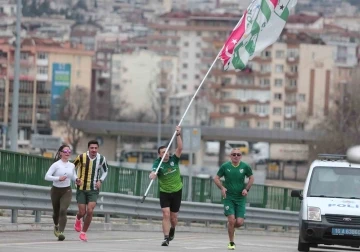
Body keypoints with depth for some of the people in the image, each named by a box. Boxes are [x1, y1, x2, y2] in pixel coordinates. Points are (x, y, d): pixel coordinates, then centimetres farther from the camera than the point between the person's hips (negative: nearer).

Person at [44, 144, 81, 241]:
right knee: (56, 212, 15)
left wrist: (76, 180, 1)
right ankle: (56, 226, 47)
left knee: (63, 211, -19)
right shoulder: (56, 165, -11)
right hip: (56, 190, -1)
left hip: (67, 191, 1)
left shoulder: (71, 165, 3)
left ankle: (61, 232, -24)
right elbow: (47, 177, -18)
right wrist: (58, 178, -29)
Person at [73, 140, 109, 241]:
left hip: (93, 190, 1)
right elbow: (73, 168, 6)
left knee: (90, 211, -15)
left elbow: (105, 171, 14)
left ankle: (83, 232, 4)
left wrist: (100, 180, -2)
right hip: (81, 189, -1)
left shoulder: (101, 159, -5)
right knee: (82, 212, 0)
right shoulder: (82, 157, -11)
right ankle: (78, 219, 40)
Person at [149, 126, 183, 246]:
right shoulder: (157, 163, -13)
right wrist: (152, 175, -55)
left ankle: (172, 230, 41)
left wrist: (178, 135, -26)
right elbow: (154, 172, -31)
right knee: (166, 215, -15)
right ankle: (166, 238, -15)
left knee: (173, 217, 9)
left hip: (177, 191, 2)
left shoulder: (173, 159, -5)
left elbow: (180, 148, -16)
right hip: (164, 192, -2)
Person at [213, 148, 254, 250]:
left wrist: (246, 189, -2)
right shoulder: (225, 166, -5)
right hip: (228, 197, -1)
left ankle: (231, 227, 30)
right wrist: (222, 188, -12)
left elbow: (251, 178, 11)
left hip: (240, 198, 1)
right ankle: (231, 243, 3)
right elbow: (216, 178, 4)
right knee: (231, 220, -12)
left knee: (239, 222, -6)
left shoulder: (245, 167, -3)